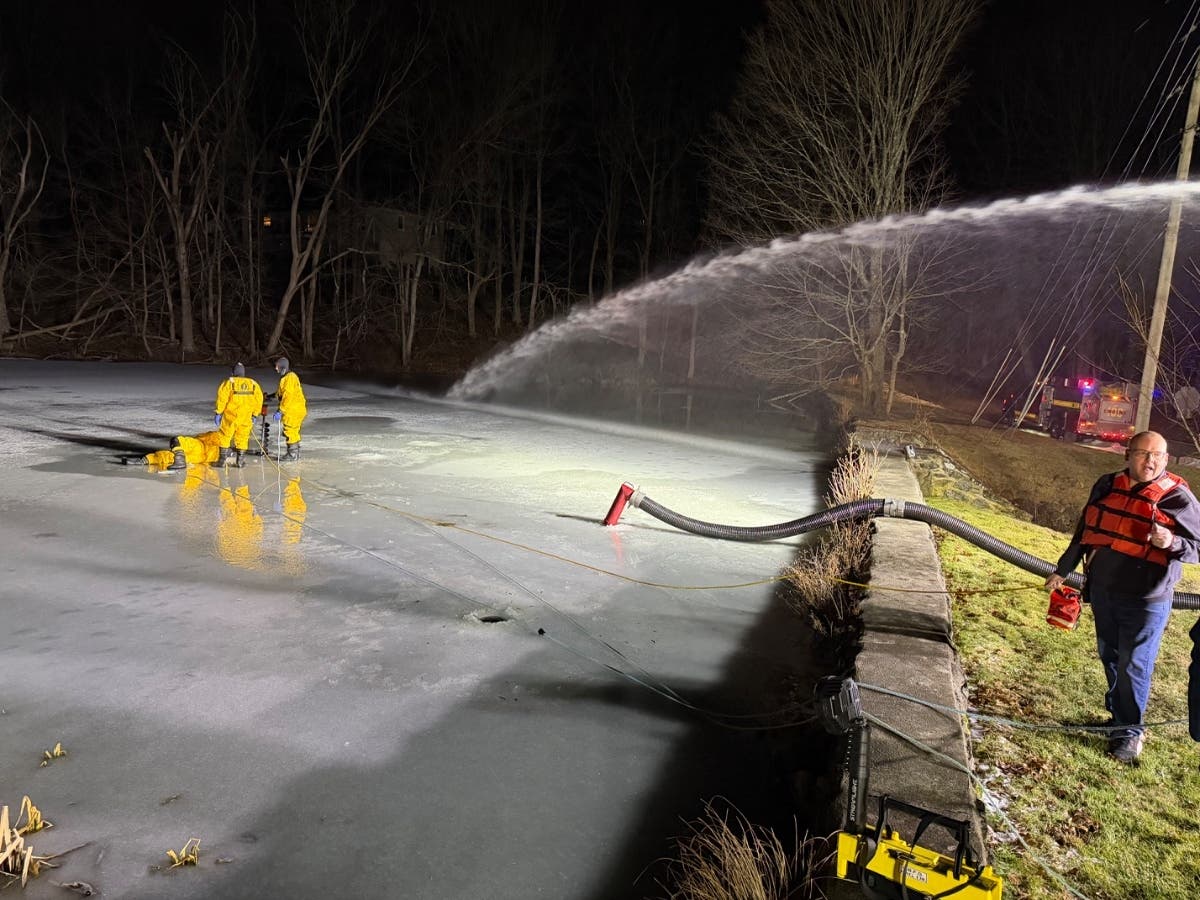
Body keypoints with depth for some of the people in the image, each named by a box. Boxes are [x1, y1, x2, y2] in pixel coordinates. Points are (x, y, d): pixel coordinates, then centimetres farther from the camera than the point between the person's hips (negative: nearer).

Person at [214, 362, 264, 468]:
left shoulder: (228, 383, -5)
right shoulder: (253, 384, 5)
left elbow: (222, 398, -9)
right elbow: (258, 401, 8)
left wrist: (218, 413, -1)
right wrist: (254, 415, 16)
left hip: (230, 416, -3)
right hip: (246, 418, 3)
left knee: (225, 436, 10)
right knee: (242, 438, 12)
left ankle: (223, 459, 10)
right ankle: (239, 460, 13)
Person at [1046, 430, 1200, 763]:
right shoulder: (1107, 486, 3)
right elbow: (1084, 531, 13)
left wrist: (1173, 543, -29)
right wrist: (1062, 570, 19)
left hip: (1145, 601, -5)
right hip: (1102, 591, 5)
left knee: (1133, 666, 2)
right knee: (1110, 658, 17)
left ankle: (1129, 731, 16)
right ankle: (1118, 714, 34)